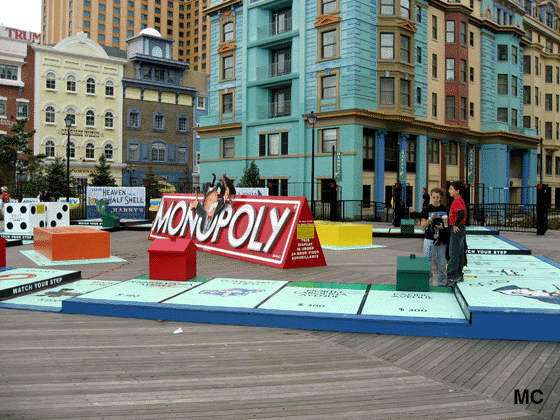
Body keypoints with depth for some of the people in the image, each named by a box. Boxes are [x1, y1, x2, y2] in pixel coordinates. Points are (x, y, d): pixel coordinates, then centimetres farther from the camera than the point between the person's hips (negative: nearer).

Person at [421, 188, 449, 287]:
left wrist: (443, 226, -7)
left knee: (442, 263, 7)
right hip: (430, 239, -2)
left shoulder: (445, 210, 10)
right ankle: (427, 283, 6)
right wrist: (430, 218, -18)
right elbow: (423, 226, -1)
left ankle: (442, 283, 17)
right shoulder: (426, 209, 2)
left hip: (443, 240, 2)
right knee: (429, 263, -2)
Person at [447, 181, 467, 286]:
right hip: (461, 229, 10)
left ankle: (451, 277, -7)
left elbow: (462, 213, -32)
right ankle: (459, 275, 20)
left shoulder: (457, 201, -17)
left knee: (454, 254, -8)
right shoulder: (460, 201, 14)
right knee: (460, 254, 13)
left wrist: (456, 225, -25)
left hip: (456, 230, -10)